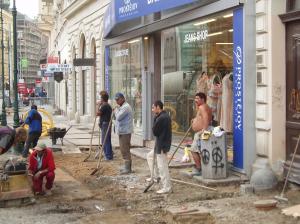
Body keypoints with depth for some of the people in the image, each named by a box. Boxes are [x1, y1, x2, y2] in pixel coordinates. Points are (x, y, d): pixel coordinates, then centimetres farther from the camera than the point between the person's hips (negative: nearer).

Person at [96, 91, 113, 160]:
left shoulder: (104, 106, -16)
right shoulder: (108, 105, 15)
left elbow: (98, 113, -15)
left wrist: (99, 105, -8)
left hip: (105, 125, -10)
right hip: (108, 125, 10)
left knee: (105, 141, -6)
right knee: (108, 141, 15)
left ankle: (108, 156, -4)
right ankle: (109, 155, 21)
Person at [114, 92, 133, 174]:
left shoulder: (125, 107, -16)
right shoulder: (121, 107, 19)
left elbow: (118, 117, -22)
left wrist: (116, 111, -7)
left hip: (125, 132, -11)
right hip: (122, 131, 11)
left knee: (125, 149, -9)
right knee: (124, 149, 16)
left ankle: (127, 168, -5)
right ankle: (127, 166, 24)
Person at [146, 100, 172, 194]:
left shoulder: (161, 118, -22)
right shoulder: (166, 116, 10)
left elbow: (154, 131, -14)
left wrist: (155, 119, -5)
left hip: (162, 146, -11)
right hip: (161, 144, 11)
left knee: (162, 167, -5)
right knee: (150, 156, 26)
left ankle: (167, 187, 1)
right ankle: (155, 176, 32)